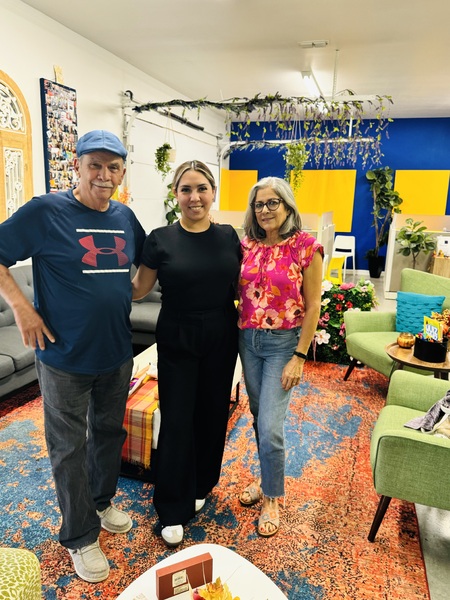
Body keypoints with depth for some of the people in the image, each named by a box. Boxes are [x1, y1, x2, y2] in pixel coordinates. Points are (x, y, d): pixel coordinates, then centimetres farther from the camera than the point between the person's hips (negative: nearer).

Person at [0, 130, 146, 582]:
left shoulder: (125, 217, 4)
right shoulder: (45, 211, -11)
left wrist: (134, 292, 6)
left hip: (117, 353, 5)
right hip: (65, 357, -5)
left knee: (110, 432, 21)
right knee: (70, 447, 9)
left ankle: (101, 502, 46)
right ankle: (80, 537, 30)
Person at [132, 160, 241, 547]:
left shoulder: (228, 236, 0)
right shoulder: (161, 238, -8)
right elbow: (138, 289, -3)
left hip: (220, 340, 3)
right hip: (177, 342, -2)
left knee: (212, 414, 14)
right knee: (177, 421, 2)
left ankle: (200, 486, 40)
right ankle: (173, 509, 22)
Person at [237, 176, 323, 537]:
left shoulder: (306, 247, -10)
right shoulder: (247, 245, 3)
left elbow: (313, 305, -10)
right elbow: (238, 292, 10)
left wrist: (299, 357, -12)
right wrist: (237, 334, 1)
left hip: (283, 343, -5)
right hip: (248, 340, 5)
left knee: (270, 425, -3)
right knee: (259, 418, 17)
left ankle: (272, 499, 21)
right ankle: (267, 478, 39)